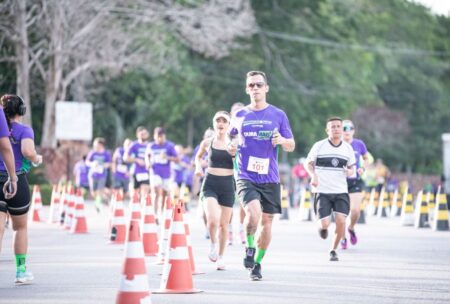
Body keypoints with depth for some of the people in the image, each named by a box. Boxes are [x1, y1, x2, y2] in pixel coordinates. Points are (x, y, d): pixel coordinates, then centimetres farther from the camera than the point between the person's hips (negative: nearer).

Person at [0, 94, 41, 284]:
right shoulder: (24, 130, -4)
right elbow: (28, 151, -21)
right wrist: (37, 159, 0)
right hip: (17, 182, -2)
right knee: (21, 227, 16)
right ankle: (21, 270, 19)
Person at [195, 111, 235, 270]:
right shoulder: (207, 143, 3)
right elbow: (198, 156, 22)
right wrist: (198, 167, 4)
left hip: (227, 184, 1)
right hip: (210, 184, -1)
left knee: (224, 224, 7)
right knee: (212, 219, -21)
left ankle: (221, 256, 24)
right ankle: (213, 244, 8)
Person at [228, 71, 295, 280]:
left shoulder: (278, 115, 4)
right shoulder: (240, 116, 6)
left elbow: (291, 146, 7)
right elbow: (232, 136, 22)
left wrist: (282, 140, -16)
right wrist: (231, 147, -1)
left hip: (270, 178, 1)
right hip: (246, 176, -1)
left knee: (266, 222, 6)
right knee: (253, 213, -25)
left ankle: (257, 263, 25)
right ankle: (249, 247, 2)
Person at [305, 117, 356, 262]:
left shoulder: (348, 148, 7)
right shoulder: (319, 146, -2)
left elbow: (351, 167, 17)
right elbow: (308, 163, 5)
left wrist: (350, 171, -8)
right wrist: (313, 175, -15)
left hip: (340, 191, 2)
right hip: (322, 191, -2)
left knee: (341, 221, -15)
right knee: (325, 224, -11)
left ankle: (333, 250, 7)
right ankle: (322, 227, 29)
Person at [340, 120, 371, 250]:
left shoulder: (359, 144, 1)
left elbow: (366, 158, 17)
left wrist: (362, 168, -2)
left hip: (355, 182, 1)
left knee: (355, 210, -12)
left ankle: (351, 228, 21)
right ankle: (343, 238, 18)